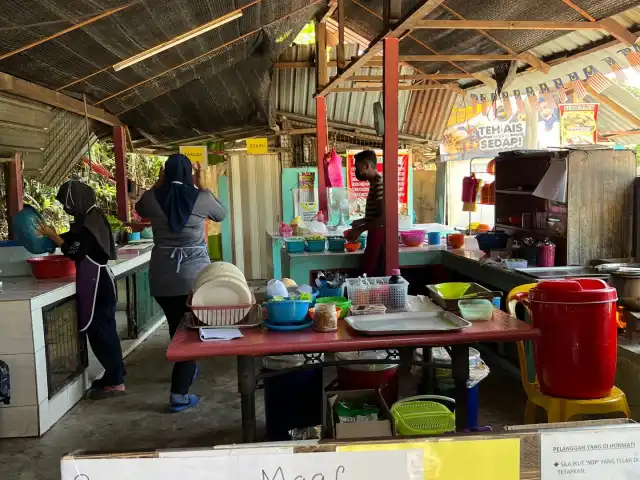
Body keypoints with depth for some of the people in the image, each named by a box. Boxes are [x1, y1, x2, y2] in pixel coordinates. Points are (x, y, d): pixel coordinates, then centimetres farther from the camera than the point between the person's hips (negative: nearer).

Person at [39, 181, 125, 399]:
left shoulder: (90, 222, -18)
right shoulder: (88, 218, 12)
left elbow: (76, 252, -18)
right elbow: (74, 243, 18)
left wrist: (53, 236, -10)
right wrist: (54, 236, 7)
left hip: (98, 284, -10)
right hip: (95, 283, 10)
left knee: (101, 331, -5)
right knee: (101, 330, 15)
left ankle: (115, 382, 2)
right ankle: (114, 375, 24)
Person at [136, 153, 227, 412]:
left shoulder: (151, 197, -2)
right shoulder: (201, 197, -6)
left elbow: (140, 209, 22)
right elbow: (221, 214, 15)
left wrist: (158, 185, 24)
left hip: (162, 275, 3)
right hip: (195, 274, -2)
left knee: (175, 327, 20)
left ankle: (187, 370, 43)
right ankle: (179, 394, 1)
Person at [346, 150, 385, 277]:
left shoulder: (379, 184, -16)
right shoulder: (374, 183, 14)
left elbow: (384, 217, -22)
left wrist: (360, 230, -17)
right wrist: (362, 221, 18)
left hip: (379, 236, -10)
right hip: (376, 236, 10)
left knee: (373, 274, -7)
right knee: (375, 274, 12)